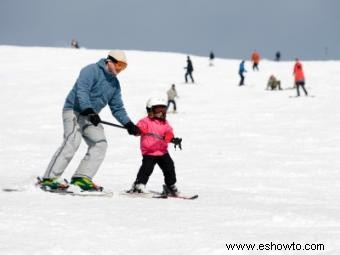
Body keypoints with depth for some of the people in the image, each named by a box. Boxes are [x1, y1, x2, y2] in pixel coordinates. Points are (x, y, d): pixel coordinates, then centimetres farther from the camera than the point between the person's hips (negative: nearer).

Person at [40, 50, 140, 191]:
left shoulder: (114, 83, 14)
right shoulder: (92, 71, -11)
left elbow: (117, 108, 18)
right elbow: (82, 91, -25)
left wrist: (128, 124, 4)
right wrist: (89, 111, -37)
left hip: (90, 116, 9)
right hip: (74, 110, -9)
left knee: (100, 143, -7)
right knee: (72, 142, -23)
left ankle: (82, 177, -8)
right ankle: (49, 178, -27)